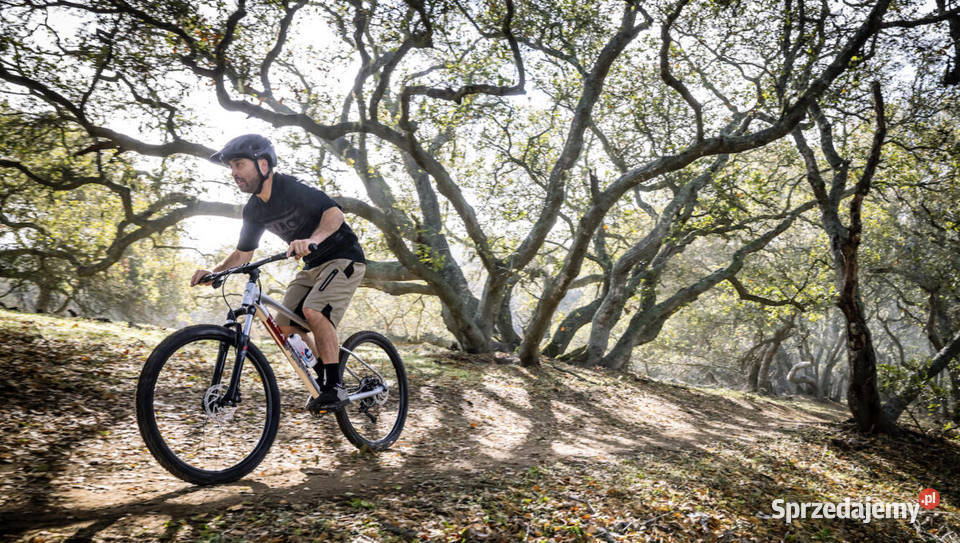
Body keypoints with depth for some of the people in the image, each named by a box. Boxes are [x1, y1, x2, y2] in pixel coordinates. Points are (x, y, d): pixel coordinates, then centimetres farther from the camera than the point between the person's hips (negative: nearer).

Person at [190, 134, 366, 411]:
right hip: (313, 265, 8)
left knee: (313, 311, -29)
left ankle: (335, 387, -19)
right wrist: (214, 271, -8)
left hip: (343, 257, -8)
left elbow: (334, 212, -31)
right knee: (284, 326, -1)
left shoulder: (291, 188, -20)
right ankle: (324, 375, 15)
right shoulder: (254, 210, 3)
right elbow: (243, 253, 9)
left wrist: (312, 239, -49)